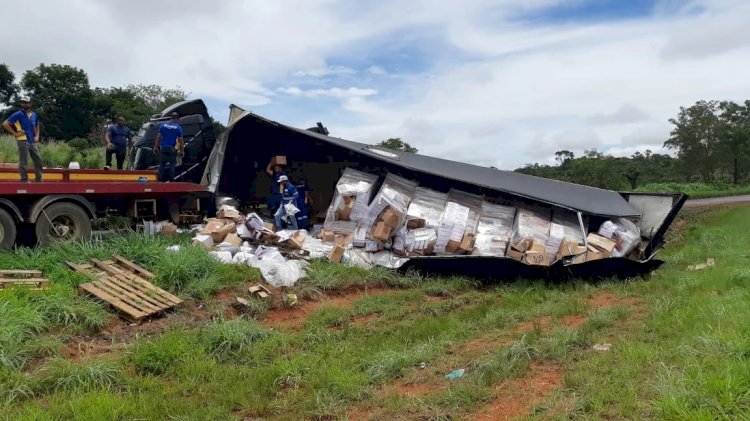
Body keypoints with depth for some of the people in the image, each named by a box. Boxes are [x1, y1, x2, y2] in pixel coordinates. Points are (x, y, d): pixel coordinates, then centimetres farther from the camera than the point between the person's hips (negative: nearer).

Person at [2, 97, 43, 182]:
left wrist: (37, 136, 12)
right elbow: (5, 124, -9)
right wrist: (15, 133, -12)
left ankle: (38, 180, 17)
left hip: (32, 142, 6)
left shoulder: (34, 115, 11)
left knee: (38, 160, 8)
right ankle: (24, 180, 0)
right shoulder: (18, 115, -6)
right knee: (23, 162, -5)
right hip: (23, 141, -6)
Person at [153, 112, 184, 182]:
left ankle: (160, 179, 9)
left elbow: (158, 137, 1)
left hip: (163, 147, 2)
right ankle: (171, 179, 2)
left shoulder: (163, 125, 3)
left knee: (162, 164, 9)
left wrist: (155, 147, 5)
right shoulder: (178, 128, -4)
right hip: (172, 148, -2)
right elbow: (180, 140, -4)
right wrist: (182, 151, 2)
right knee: (172, 164, 5)